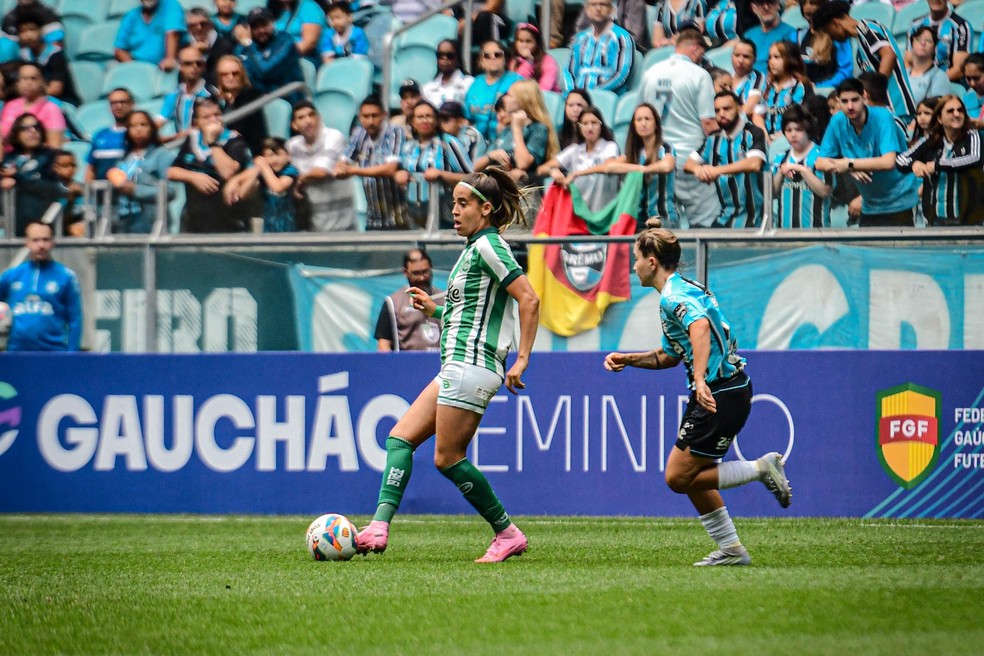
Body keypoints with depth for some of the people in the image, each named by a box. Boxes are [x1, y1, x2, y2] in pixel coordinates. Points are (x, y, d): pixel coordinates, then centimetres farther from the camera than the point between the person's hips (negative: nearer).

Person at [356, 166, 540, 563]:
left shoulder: (487, 245, -11)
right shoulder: (475, 248, 19)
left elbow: (529, 300, -18)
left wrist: (522, 359, -19)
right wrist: (435, 310, 19)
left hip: (471, 365, -11)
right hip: (456, 367, 11)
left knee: (447, 457, -7)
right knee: (400, 437, 4)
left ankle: (507, 534, 3)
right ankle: (379, 527, -5)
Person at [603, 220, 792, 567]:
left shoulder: (674, 297, -14)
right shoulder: (681, 291, 19)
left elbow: (700, 326, -36)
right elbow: (668, 356, 30)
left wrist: (700, 379, -46)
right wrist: (627, 359, 22)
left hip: (721, 395, -10)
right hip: (729, 391, 10)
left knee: (679, 477, -7)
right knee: (692, 474, 15)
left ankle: (761, 467, -7)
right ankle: (731, 549, 18)